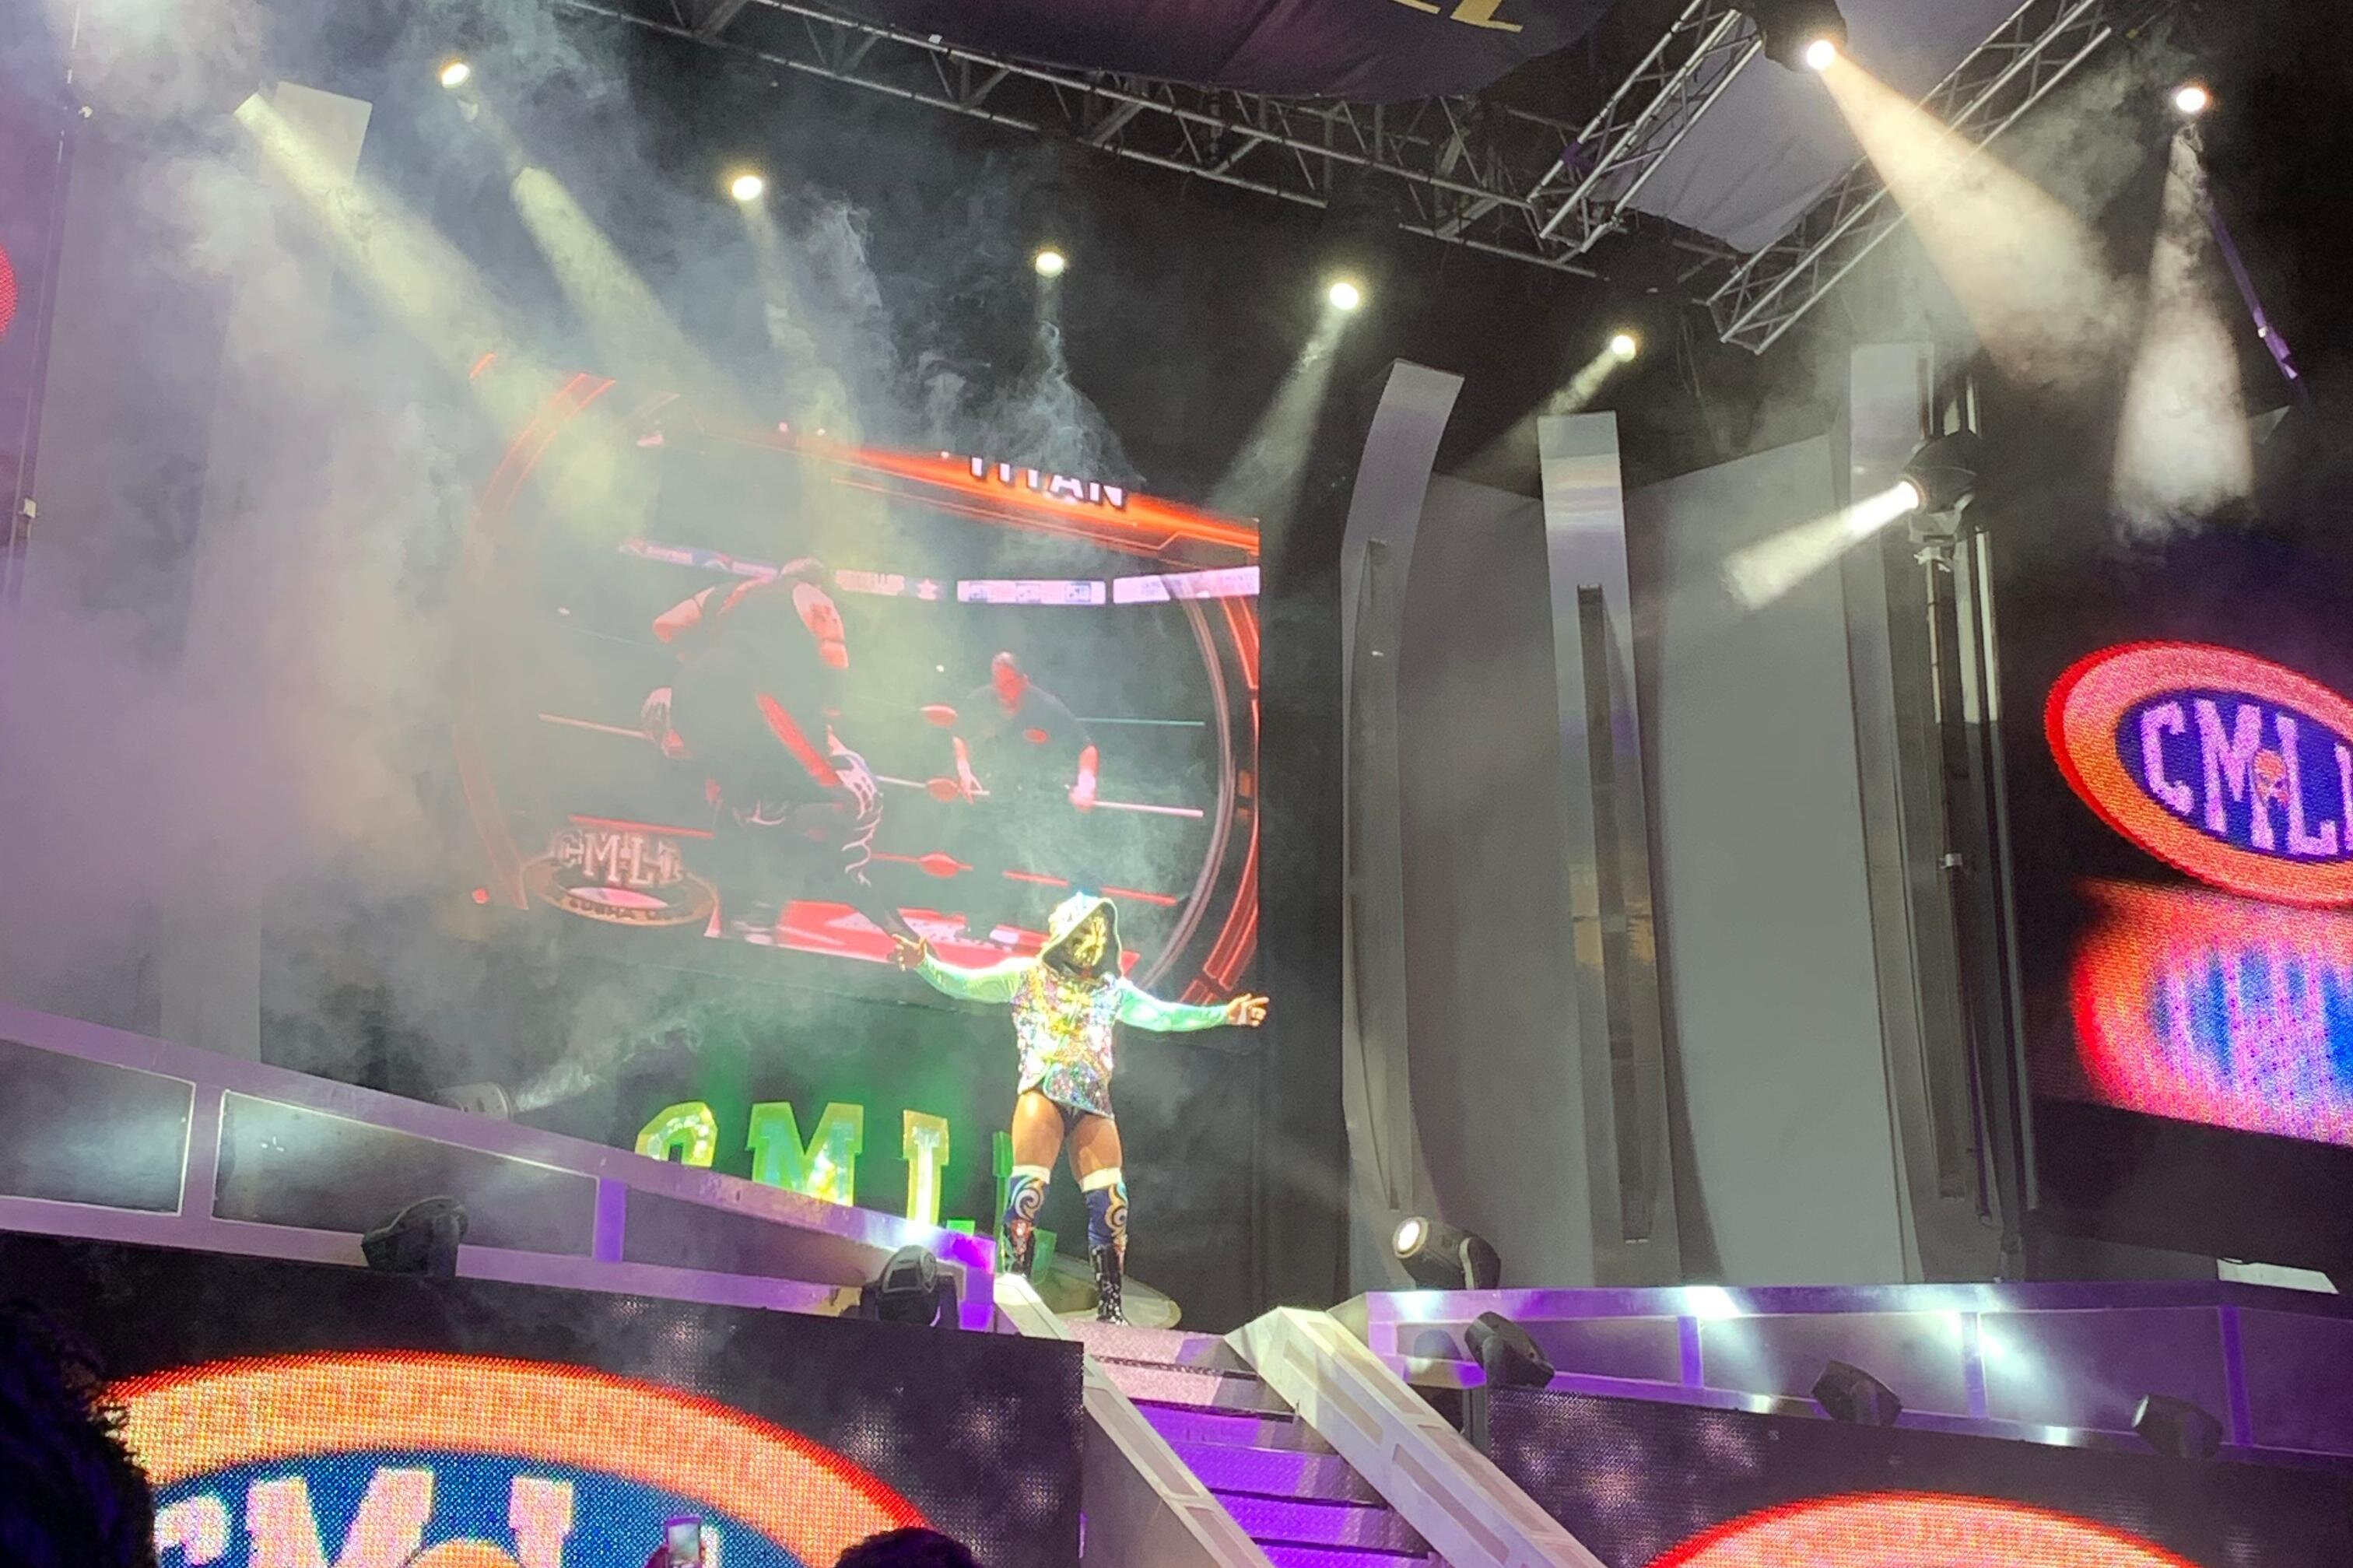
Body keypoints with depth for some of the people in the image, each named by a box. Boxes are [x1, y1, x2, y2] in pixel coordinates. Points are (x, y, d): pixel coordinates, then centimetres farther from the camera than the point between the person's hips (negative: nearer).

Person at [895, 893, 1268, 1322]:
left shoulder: (1112, 989, 24)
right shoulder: (1028, 975, 12)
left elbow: (1164, 1015, 26)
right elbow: (964, 984, 5)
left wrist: (1224, 1014, 20)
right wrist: (924, 964, -13)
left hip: (1094, 1102, 4)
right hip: (1043, 1093, -4)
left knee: (1111, 1202, -6)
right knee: (1028, 1190, -19)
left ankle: (1110, 1309, -2)